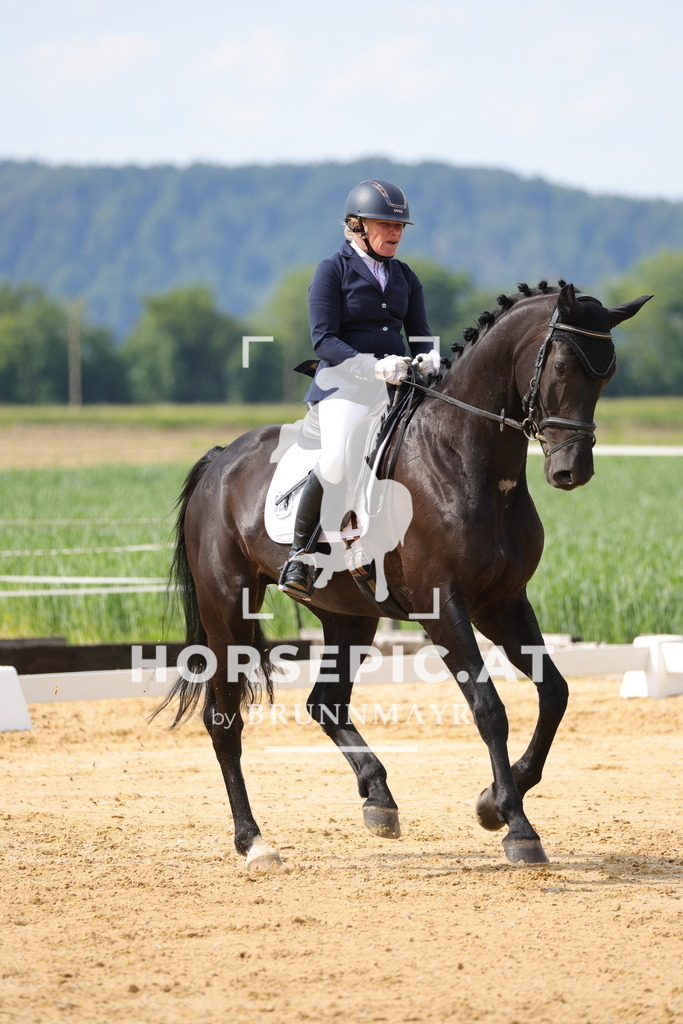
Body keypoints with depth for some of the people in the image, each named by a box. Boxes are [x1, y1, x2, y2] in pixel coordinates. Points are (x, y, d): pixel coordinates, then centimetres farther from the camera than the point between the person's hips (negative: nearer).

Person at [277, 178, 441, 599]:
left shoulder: (405, 277, 16)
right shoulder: (333, 271, -1)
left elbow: (419, 334, 13)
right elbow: (324, 339, -9)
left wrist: (428, 357, -12)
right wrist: (374, 366, -24)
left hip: (397, 385, 6)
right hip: (345, 383, -6)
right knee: (337, 461, -29)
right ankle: (300, 552, -12)